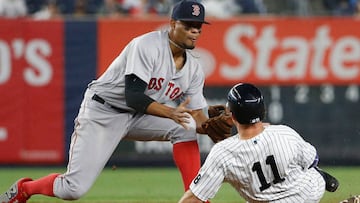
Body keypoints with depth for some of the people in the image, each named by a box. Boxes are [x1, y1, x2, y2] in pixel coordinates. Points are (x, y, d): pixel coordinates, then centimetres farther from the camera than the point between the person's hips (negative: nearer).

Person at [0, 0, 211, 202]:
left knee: (185, 130, -19)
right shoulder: (148, 45, -23)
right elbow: (133, 96, -31)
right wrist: (170, 113, -44)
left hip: (138, 118, 7)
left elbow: (196, 115, 0)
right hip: (102, 111, -7)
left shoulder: (194, 68, 0)